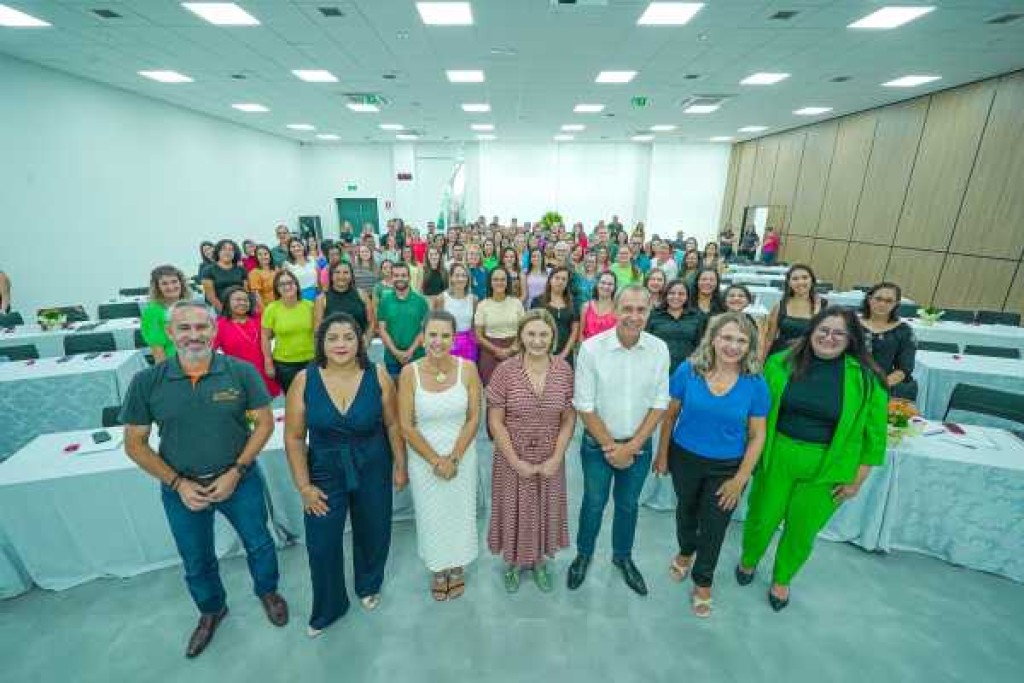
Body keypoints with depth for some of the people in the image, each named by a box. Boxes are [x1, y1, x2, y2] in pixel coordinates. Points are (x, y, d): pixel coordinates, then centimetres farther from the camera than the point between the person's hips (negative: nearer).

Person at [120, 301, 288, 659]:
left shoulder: (241, 372, -16)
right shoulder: (146, 382, -11)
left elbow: (264, 422, -10)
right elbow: (135, 444, -4)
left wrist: (236, 472, -16)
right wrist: (178, 483, -13)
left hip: (239, 479, -1)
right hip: (182, 488, 2)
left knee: (259, 543, 18)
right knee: (196, 561, 23)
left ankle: (267, 591, 49)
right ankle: (211, 610, 52)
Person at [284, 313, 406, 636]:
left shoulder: (378, 376, -15)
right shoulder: (304, 380, -14)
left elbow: (393, 424, -4)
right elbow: (294, 437, -8)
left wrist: (400, 465, 0)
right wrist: (304, 486, -8)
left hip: (373, 469, 0)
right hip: (324, 471, 0)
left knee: (373, 533, 17)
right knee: (322, 543, 8)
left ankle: (368, 586, 50)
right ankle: (327, 609, 38)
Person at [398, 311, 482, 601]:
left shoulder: (467, 369, -12)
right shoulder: (409, 373, -13)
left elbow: (474, 419, -8)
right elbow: (406, 427, -11)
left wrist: (453, 458, -13)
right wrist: (436, 460, -13)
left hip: (462, 456, 1)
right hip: (423, 459, 0)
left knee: (460, 512, 17)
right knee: (431, 515, 17)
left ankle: (457, 568, 46)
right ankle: (438, 569, 46)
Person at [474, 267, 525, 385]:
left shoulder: (517, 303, 3)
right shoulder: (482, 305, -1)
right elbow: (479, 336, 0)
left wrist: (512, 349, -8)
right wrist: (497, 350, -11)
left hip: (513, 352, 1)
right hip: (490, 352, -1)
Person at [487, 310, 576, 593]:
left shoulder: (564, 370, -9)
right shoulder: (505, 371, -16)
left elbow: (568, 420, -3)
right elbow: (495, 423, -11)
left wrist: (556, 458, -9)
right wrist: (517, 462, -12)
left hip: (550, 458, 2)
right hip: (512, 458, -2)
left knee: (546, 509, 19)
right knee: (514, 509, 15)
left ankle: (540, 560, 47)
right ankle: (512, 561, 44)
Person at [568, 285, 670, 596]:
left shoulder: (659, 349, -11)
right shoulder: (592, 347, -19)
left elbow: (659, 403, -6)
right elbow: (584, 406, -14)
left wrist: (631, 446, -11)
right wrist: (610, 446, -12)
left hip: (639, 444, 2)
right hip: (598, 443, -2)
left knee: (628, 504, 21)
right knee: (594, 502, 16)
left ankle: (622, 556, 46)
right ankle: (583, 554, 43)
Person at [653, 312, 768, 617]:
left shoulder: (755, 384, -16)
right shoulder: (689, 370, -16)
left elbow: (757, 436, -7)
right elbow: (670, 415, -5)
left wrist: (740, 479, -9)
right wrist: (662, 455, -1)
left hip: (727, 466, 0)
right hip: (685, 457, 1)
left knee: (714, 526, 14)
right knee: (686, 510, 25)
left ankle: (703, 581, 42)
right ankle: (686, 552, 57)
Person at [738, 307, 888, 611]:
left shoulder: (866, 378, -9)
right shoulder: (782, 362, -8)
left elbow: (874, 433, -2)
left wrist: (856, 480, 0)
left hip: (826, 469, 0)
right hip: (776, 457, 0)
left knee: (802, 532, 16)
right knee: (762, 519, 15)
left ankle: (782, 579, 46)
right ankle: (748, 561, 47)